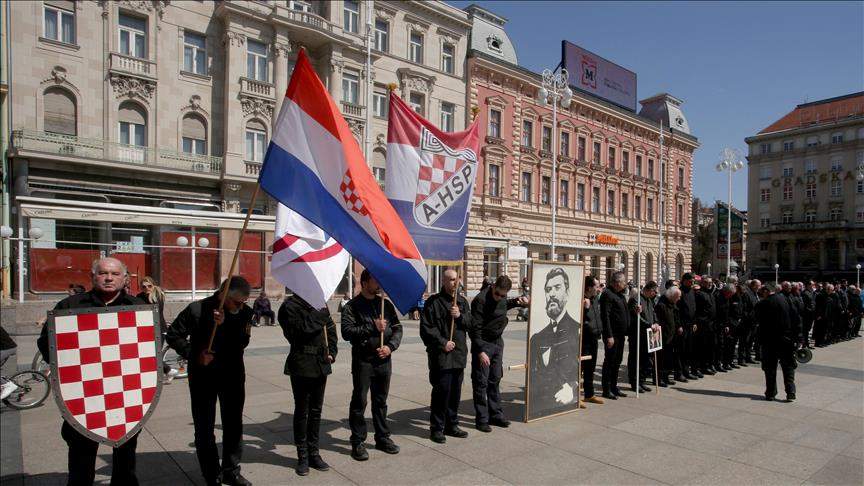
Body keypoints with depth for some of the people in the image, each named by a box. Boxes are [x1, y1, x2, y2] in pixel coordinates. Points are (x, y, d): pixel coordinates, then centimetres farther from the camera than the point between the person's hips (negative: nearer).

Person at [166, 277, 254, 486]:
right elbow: (174, 335, -8)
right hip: (203, 376, -3)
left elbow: (242, 342, -16)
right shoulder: (197, 309, -15)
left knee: (234, 425, 12)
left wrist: (225, 325, -30)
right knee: (204, 428, 5)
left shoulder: (244, 312, -8)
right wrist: (194, 354, -18)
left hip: (233, 375, 3)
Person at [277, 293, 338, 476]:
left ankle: (314, 453, 24)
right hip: (302, 366, -5)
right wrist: (320, 314, -22)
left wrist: (331, 352, 4)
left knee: (316, 410, 13)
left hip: (321, 365, 6)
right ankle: (303, 456, 17)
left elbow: (331, 329, 15)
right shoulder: (290, 306, -9)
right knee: (302, 411, 5)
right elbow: (301, 331, -22)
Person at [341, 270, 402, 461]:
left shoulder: (385, 304, 10)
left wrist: (390, 346, -8)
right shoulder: (352, 306, -5)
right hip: (362, 361, -4)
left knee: (381, 401, 15)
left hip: (384, 361, 5)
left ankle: (382, 438, 28)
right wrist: (373, 328, -18)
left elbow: (397, 328, 8)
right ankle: (358, 442, 14)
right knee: (359, 402, 2)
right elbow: (347, 332, -17)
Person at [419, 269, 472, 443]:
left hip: (459, 353, 6)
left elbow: (471, 323, 11)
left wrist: (460, 316, -8)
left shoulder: (462, 301, 13)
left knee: (455, 391, 12)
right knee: (442, 390, -4)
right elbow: (426, 328, -8)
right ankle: (436, 428, 10)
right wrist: (443, 343, -13)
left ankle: (451, 425, 26)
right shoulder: (433, 302, -5)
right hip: (440, 355, -6)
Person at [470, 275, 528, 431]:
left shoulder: (502, 299, 2)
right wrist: (480, 351, -24)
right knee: (481, 382, -1)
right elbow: (475, 329, -21)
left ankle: (495, 415, 25)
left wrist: (517, 301, 11)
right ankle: (481, 420, 8)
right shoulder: (480, 300, -21)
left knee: (495, 379, 14)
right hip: (483, 344, -7)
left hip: (498, 342, 7)